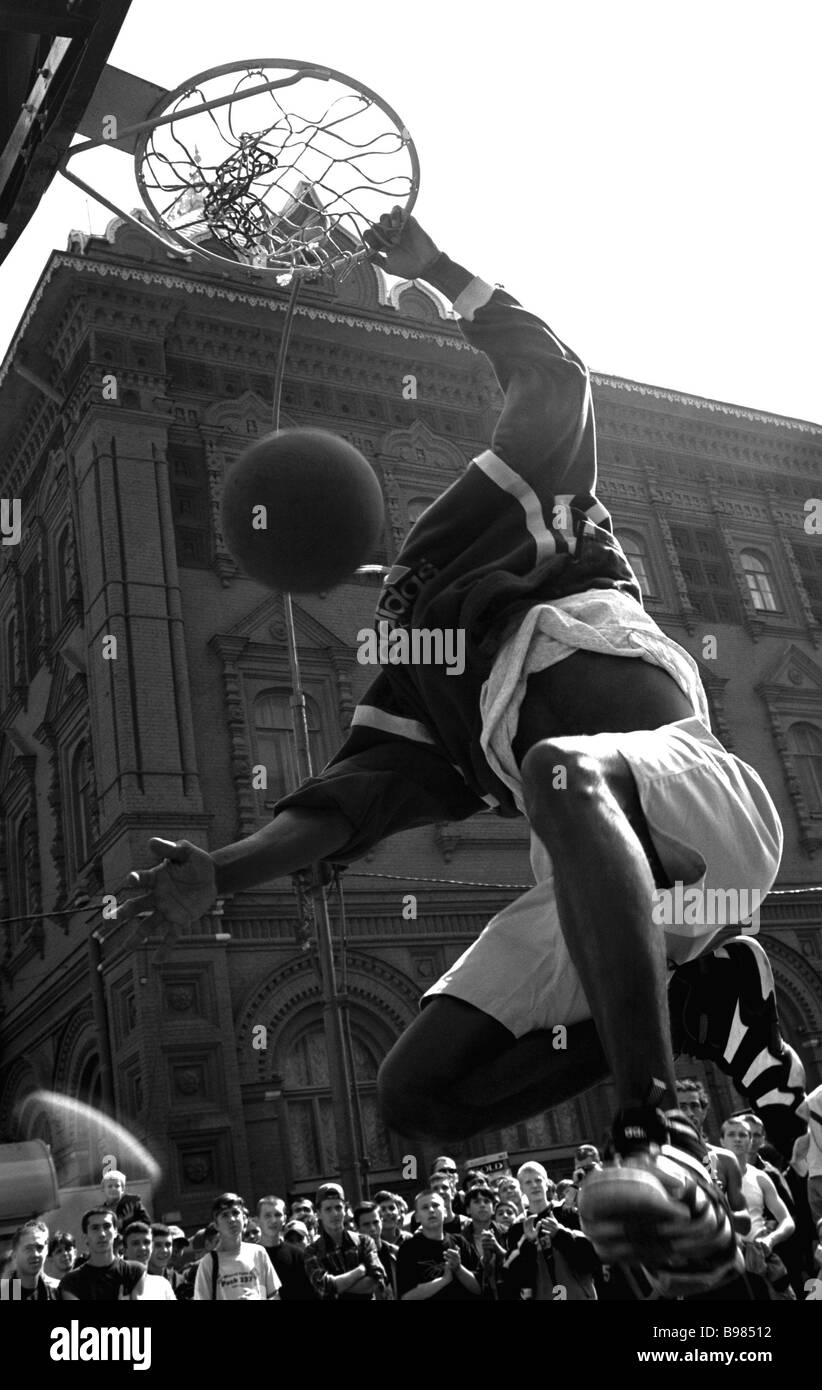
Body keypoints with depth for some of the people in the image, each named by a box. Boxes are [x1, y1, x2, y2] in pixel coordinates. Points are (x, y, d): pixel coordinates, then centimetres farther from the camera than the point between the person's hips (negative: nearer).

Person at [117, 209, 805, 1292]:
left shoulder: (505, 498, 17)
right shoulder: (404, 682, 25)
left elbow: (553, 377, 4)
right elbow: (355, 797, 10)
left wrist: (437, 269, 13)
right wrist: (220, 874, -5)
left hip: (693, 779, -6)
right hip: (598, 874, 7)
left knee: (562, 772, -41)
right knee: (418, 1095, 0)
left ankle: (660, 1139, -42)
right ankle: (696, 1002, 2)